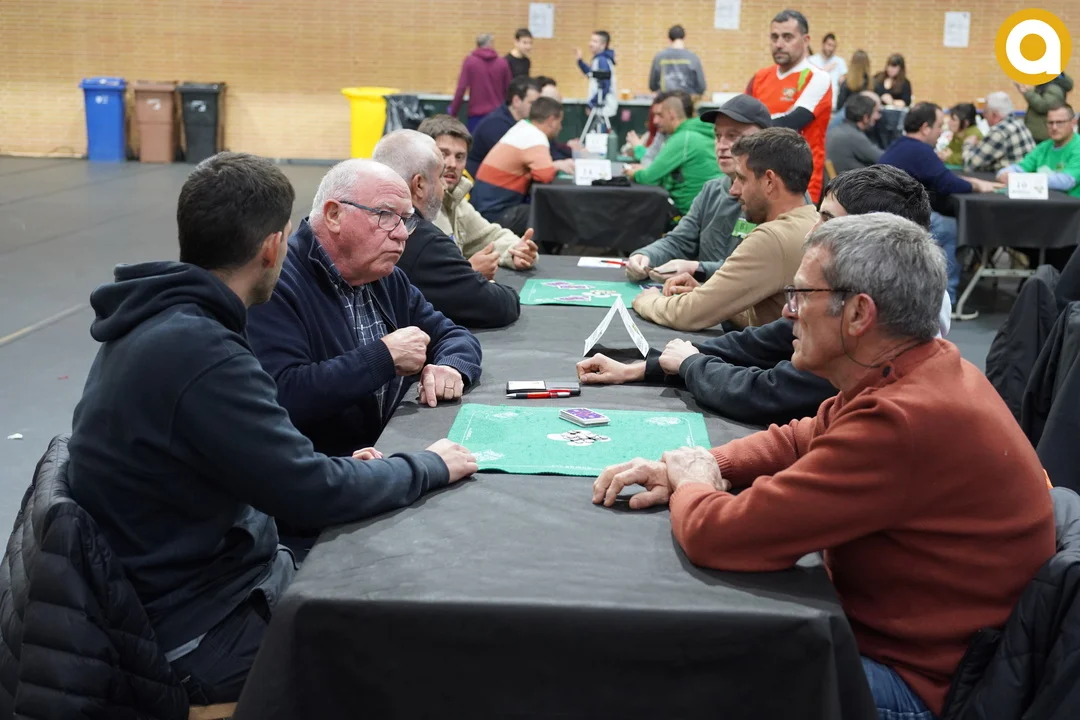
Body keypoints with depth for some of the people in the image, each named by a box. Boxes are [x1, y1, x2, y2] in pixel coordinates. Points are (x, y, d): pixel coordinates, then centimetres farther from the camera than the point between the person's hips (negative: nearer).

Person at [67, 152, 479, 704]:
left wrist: (337, 470, 6)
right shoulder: (201, 356, -28)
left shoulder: (153, 322, 3)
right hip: (199, 634, -9)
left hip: (195, 578, 9)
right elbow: (312, 494, -24)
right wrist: (431, 467, -10)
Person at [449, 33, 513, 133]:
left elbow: (461, 88, -9)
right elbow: (508, 90, 5)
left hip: (476, 114, -1)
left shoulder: (469, 61, -3)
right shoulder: (502, 63, 0)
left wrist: (453, 112, -2)